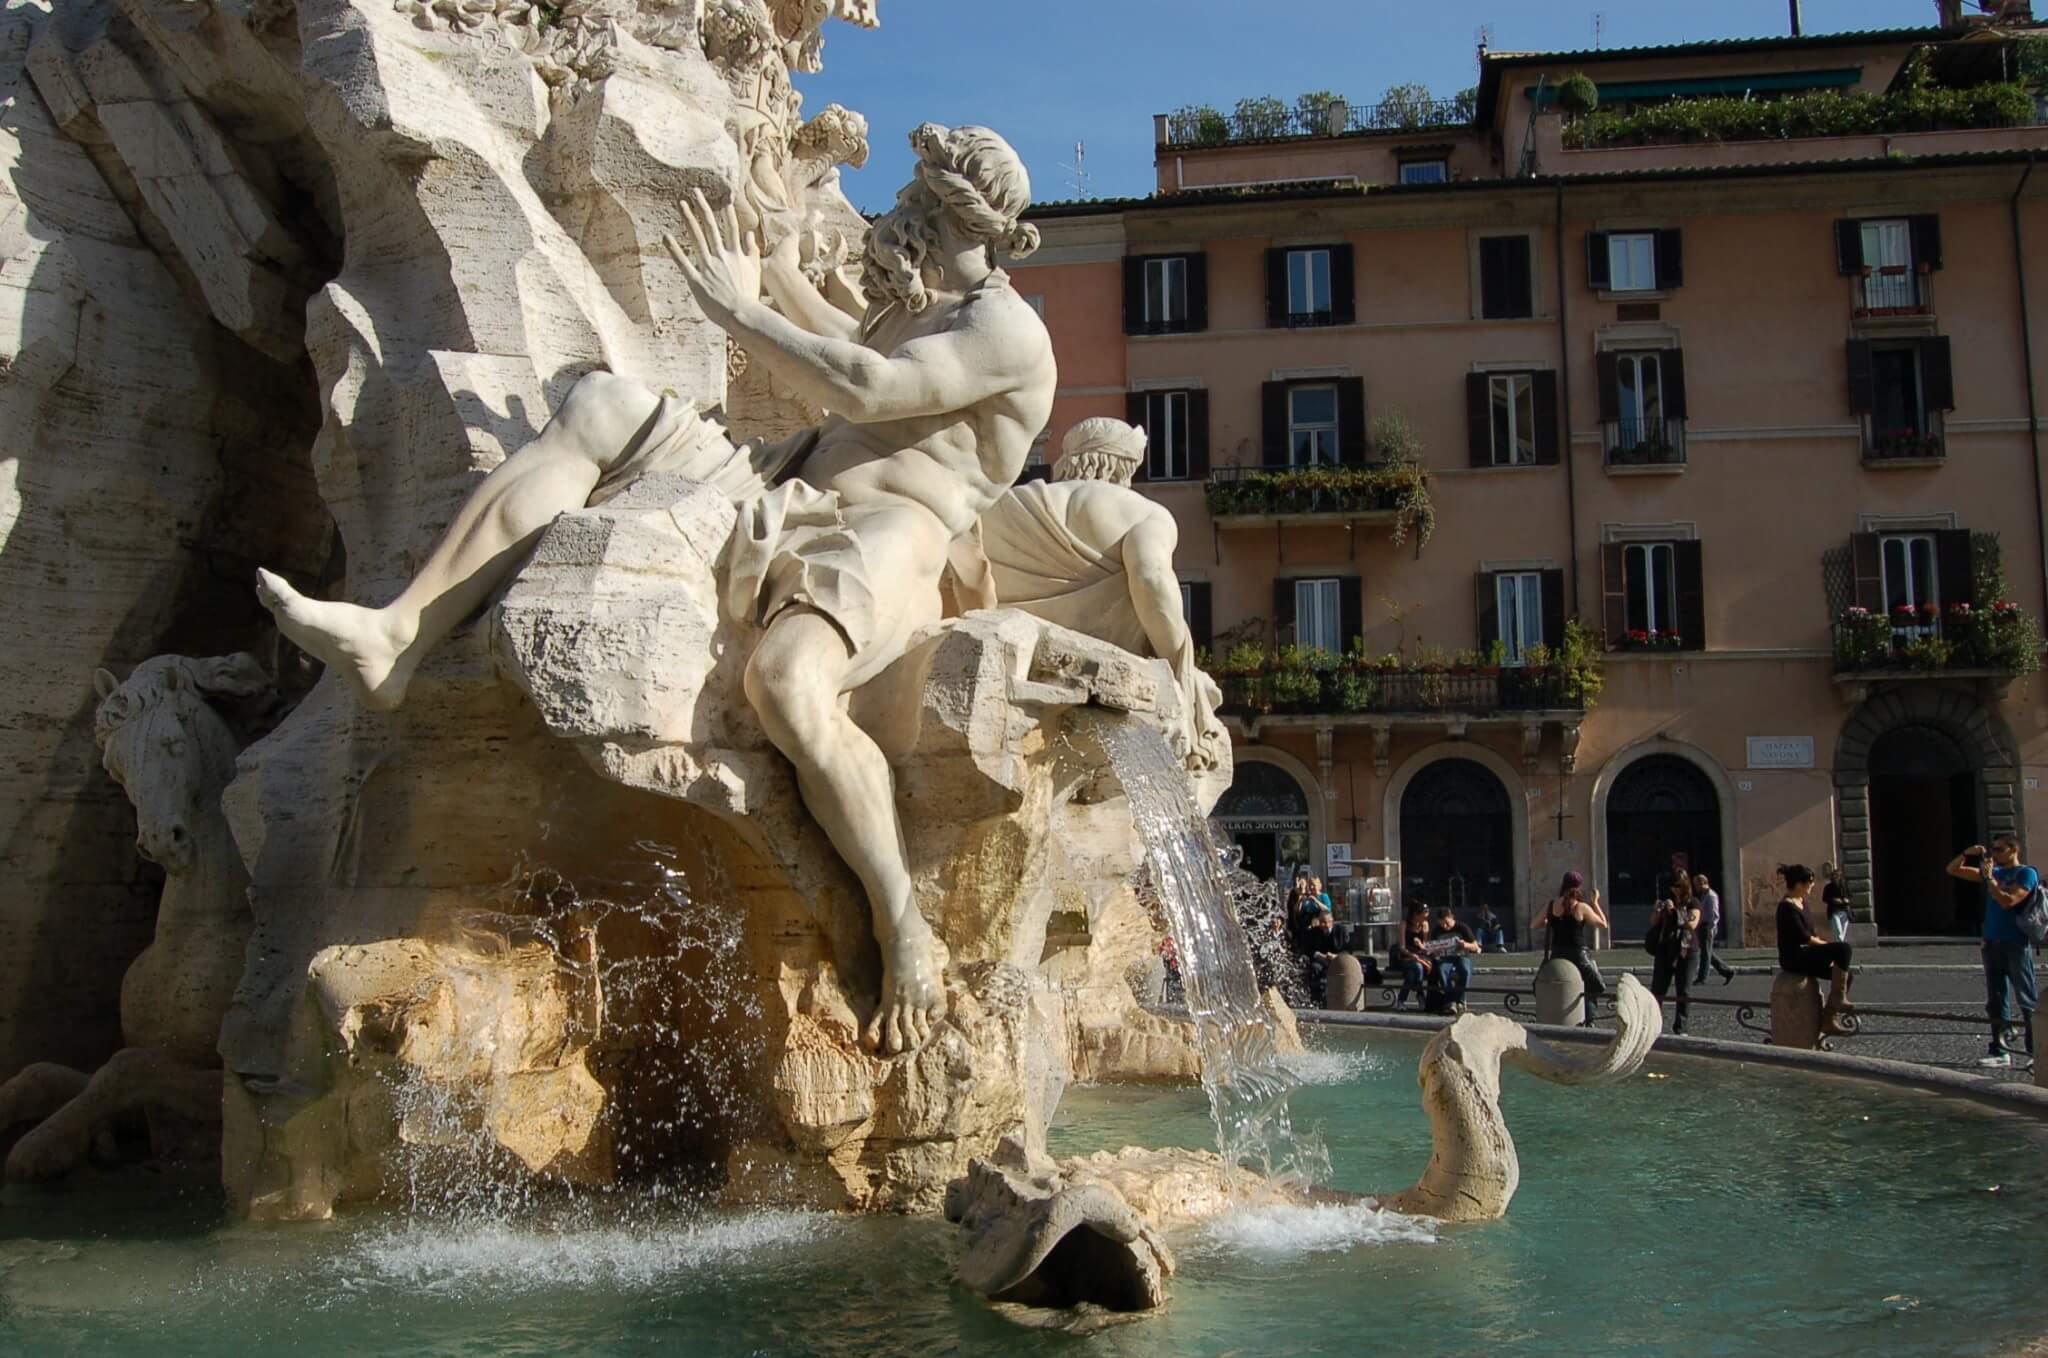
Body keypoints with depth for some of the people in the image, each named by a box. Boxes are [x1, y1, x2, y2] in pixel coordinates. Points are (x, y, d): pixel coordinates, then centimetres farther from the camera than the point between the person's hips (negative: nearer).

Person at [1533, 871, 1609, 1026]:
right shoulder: (1582, 908, -9)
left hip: (1556, 955, 4)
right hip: (1578, 955, -4)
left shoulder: (1552, 905, 1)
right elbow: (1604, 925, 0)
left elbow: (1535, 925, 11)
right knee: (1598, 988, 13)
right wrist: (1595, 902, 8)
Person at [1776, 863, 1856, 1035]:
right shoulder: (1787, 907, -17)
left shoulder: (1801, 902, 14)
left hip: (1804, 954, 10)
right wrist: (1828, 945, -10)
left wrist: (1825, 942, 4)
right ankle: (1839, 997, -15)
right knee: (1843, 949, -22)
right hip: (1794, 957, -10)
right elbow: (1803, 938, -20)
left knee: (1845, 974, 2)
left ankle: (1829, 1020, 4)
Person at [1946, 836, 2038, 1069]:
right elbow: (1953, 870, 18)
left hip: (2017, 944, -7)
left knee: (2026, 1000, -4)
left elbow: (2007, 901, -20)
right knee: (1996, 1000, 7)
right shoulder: (1994, 872, 15)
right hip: (1992, 943, 7)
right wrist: (1967, 854, 2)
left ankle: (2038, 1052, -2)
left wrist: (1989, 878, -15)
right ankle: (2000, 1050, 11)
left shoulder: (2026, 874, -5)